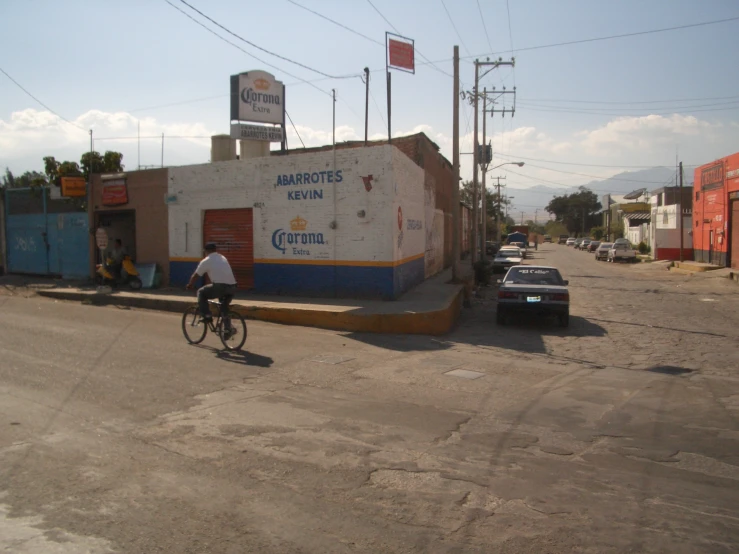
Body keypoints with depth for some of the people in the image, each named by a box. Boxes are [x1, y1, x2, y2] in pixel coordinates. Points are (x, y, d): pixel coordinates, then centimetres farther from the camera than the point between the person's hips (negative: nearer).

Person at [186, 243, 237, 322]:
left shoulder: (205, 261, 6)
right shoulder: (223, 258, 24)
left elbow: (195, 276, 15)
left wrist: (190, 285, 34)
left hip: (220, 287, -6)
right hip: (232, 288, 6)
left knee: (201, 292, 16)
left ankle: (206, 316, 6)